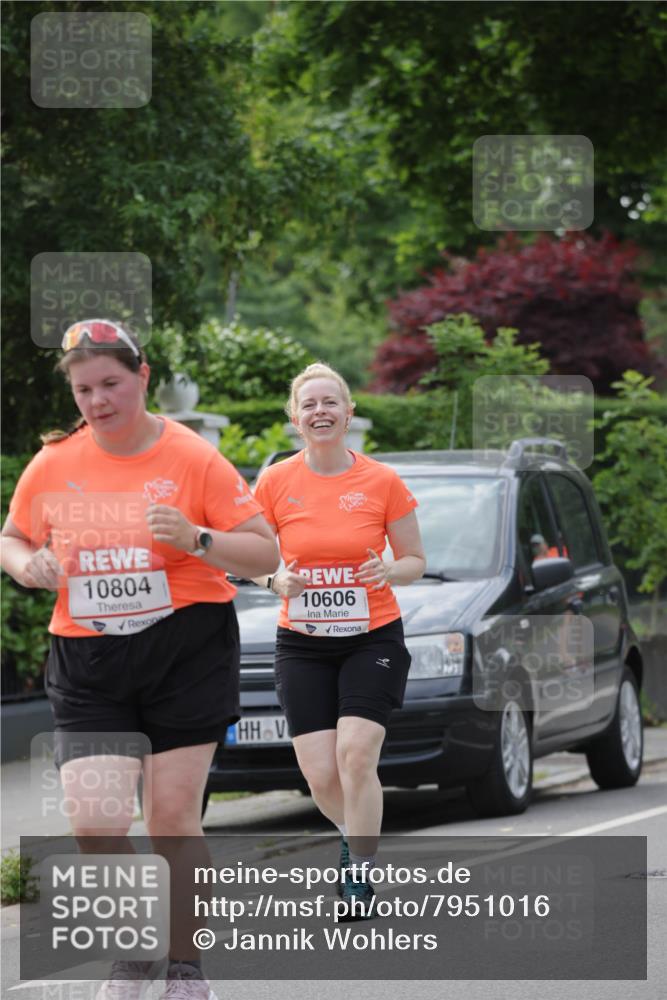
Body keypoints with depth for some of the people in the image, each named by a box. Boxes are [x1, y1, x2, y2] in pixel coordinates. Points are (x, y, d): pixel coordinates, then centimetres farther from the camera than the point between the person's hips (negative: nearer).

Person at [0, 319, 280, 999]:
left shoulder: (193, 460, -4)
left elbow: (265, 555, -3)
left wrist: (195, 539, -21)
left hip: (186, 654, -2)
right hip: (86, 665, 2)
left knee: (172, 818, -1)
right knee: (94, 822, -11)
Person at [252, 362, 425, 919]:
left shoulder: (382, 482, -3)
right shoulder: (275, 483, -1)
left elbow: (416, 561, 5)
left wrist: (388, 571, -17)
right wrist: (277, 580, -14)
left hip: (373, 638, -1)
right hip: (302, 644, 1)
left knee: (356, 753, -18)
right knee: (320, 775, -5)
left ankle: (360, 874, -6)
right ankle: (357, 834, 29)